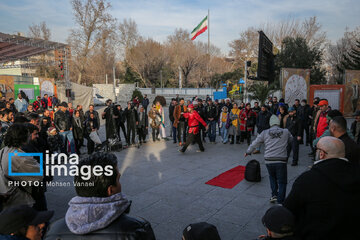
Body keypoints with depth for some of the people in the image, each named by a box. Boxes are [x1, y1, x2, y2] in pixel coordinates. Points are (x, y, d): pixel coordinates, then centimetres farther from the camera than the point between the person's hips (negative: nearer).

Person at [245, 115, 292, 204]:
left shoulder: (265, 133, 3)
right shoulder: (286, 132, 3)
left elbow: (255, 143, 11)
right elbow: (291, 140, 21)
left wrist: (248, 152, 25)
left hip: (269, 161, 2)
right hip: (281, 161, -1)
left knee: (272, 177, 26)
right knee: (282, 182, 9)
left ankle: (274, 195, 21)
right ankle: (280, 202, 9)